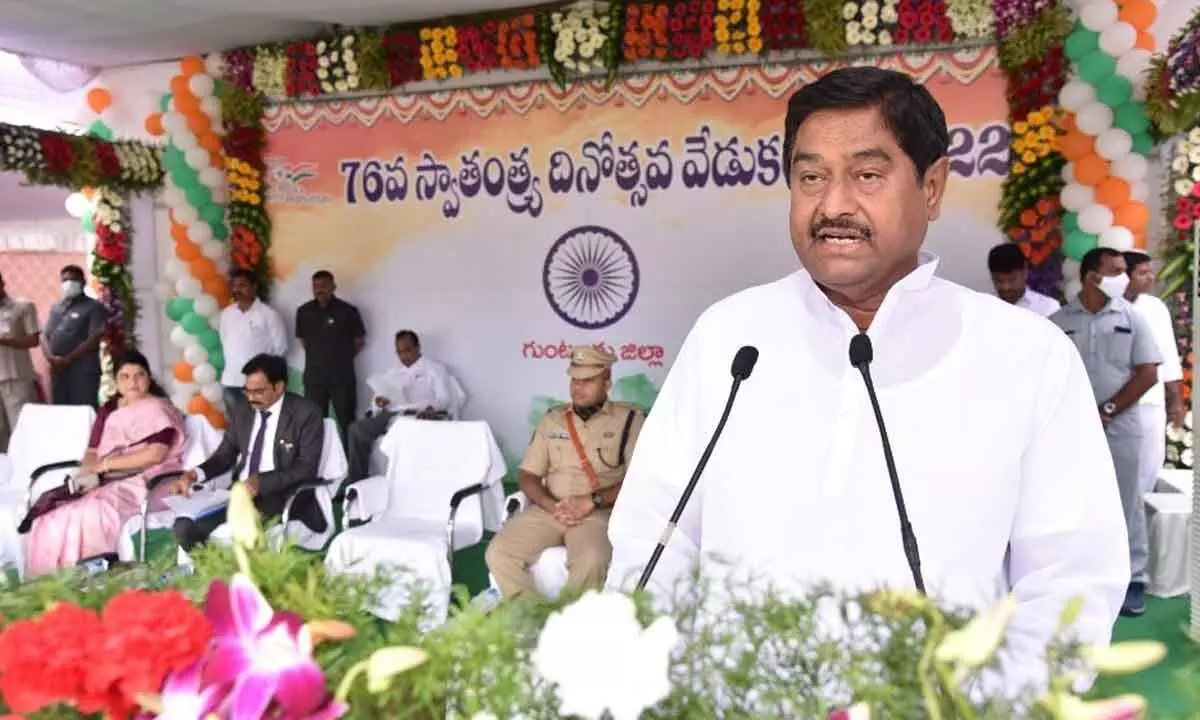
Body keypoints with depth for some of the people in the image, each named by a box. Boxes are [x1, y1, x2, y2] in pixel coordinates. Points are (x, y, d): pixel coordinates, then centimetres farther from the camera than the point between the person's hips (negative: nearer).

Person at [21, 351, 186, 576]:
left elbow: (155, 455, -14)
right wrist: (88, 472, -9)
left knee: (90, 514, -31)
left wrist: (106, 463, -11)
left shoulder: (157, 408, -2)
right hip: (106, 482, 6)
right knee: (51, 514, -16)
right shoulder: (109, 410, 19)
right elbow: (92, 452, 13)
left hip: (145, 482, -6)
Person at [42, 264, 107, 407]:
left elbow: (94, 339, -10)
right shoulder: (56, 308, 19)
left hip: (84, 372, -6)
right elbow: (45, 336, 16)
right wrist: (51, 357, -5)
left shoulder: (93, 307, 0)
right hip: (58, 371, 6)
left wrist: (68, 359, -14)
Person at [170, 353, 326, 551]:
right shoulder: (241, 412, 14)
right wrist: (194, 474, -5)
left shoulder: (306, 414, -5)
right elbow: (225, 455, 16)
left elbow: (307, 468, -12)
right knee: (184, 526, -21)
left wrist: (262, 482, -25)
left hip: (282, 496, -6)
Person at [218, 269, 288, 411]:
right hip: (231, 381, 5)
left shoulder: (269, 314, -7)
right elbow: (224, 341, 19)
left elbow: (280, 347, -4)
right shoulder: (226, 313, 8)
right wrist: (232, 364, 14)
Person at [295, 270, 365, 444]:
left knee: (347, 423, 1)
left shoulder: (348, 311, -8)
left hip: (342, 377, -3)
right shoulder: (303, 311, 2)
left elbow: (360, 341, 3)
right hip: (314, 377, 3)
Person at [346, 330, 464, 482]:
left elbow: (445, 398, -1)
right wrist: (380, 401, -4)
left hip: (418, 415, -5)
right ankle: (356, 481, -15)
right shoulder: (393, 373, 28)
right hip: (392, 414, 5)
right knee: (357, 429, -19)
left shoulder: (435, 368, 12)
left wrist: (432, 409, -24)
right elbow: (379, 395, 23)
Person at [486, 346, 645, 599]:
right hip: (548, 509, 4)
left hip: (599, 513, -4)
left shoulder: (628, 418, 3)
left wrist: (593, 501, -15)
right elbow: (528, 476, 12)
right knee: (498, 553, -19)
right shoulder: (552, 419, 15)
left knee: (591, 561, -35)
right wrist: (552, 506, -8)